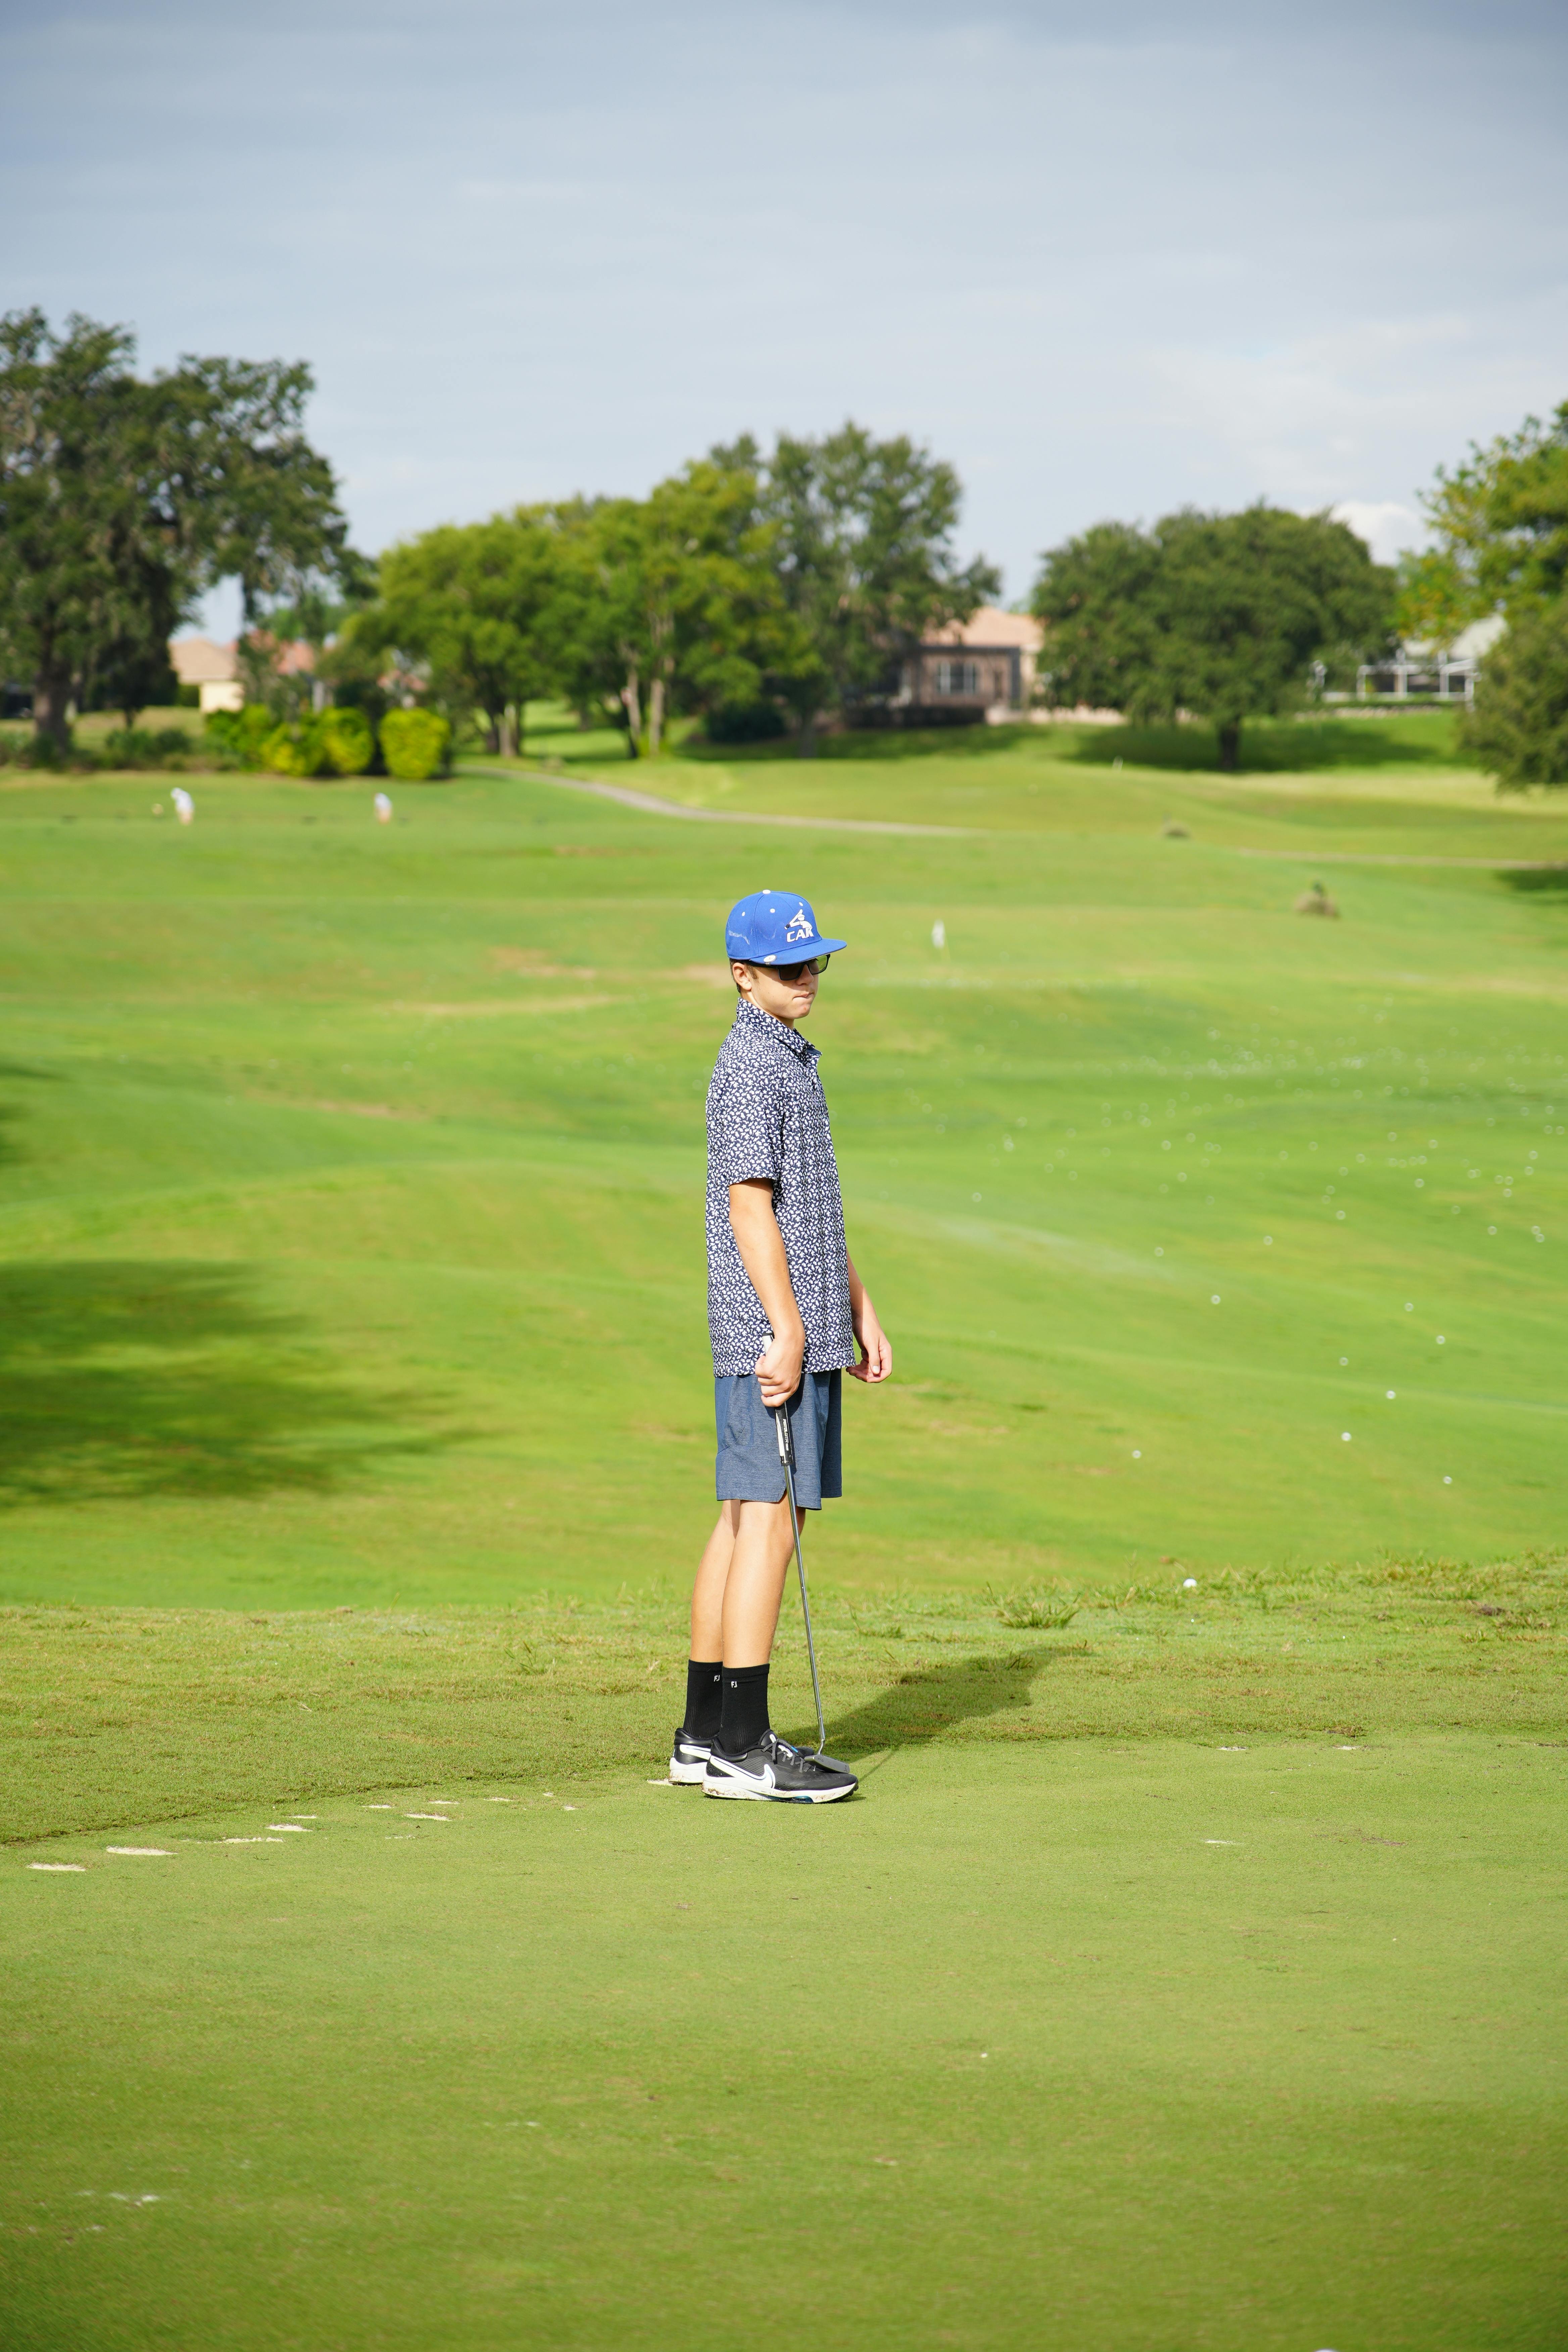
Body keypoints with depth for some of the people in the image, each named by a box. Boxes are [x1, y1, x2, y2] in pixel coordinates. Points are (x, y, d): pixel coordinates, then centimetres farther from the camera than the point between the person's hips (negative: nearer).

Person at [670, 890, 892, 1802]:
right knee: (769, 1521, -10)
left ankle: (705, 1735, 15)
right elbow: (750, 1206, -18)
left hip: (807, 1328, 10)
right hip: (771, 1334, -10)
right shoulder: (751, 1066, -12)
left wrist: (860, 1308, 23)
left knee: (743, 1521, 11)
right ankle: (739, 1745, -9)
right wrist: (786, 1329, -21)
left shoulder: (795, 1060, 19)